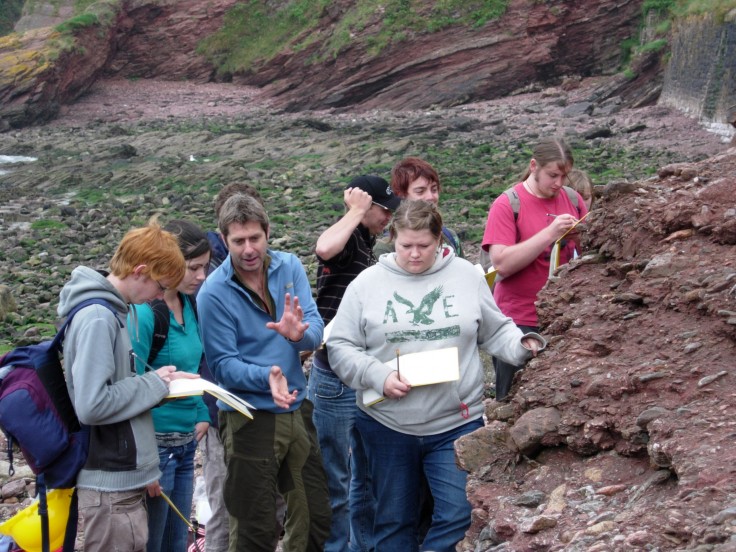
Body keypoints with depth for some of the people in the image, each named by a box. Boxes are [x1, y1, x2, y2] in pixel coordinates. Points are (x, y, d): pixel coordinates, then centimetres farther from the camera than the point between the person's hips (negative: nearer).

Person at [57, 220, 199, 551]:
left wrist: (159, 382, 4)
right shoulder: (97, 318, -18)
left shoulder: (110, 312, 10)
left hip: (126, 479, 9)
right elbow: (91, 405, -25)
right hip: (111, 488, -9)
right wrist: (154, 384, -14)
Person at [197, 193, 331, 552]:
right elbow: (222, 364, -16)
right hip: (249, 418, -5)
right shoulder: (214, 293, -14)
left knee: (316, 519, 15)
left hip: (298, 409, 5)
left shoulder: (289, 268, -1)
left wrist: (299, 333, -33)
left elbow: (316, 333, -10)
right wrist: (266, 376, -33)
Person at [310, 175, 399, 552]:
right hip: (336, 378, -9)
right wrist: (356, 211, -23)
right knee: (335, 481, 1)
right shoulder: (346, 239, -12)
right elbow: (324, 248, -38)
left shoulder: (367, 246, 14)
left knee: (366, 477, 17)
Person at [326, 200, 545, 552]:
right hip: (387, 425, 0)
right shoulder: (367, 284, -1)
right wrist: (379, 377, -14)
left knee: (460, 516, -5)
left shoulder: (467, 276, 3)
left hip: (456, 423, 0)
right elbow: (340, 346, 0)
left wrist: (521, 345, -8)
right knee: (394, 520, 12)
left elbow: (495, 332, 12)